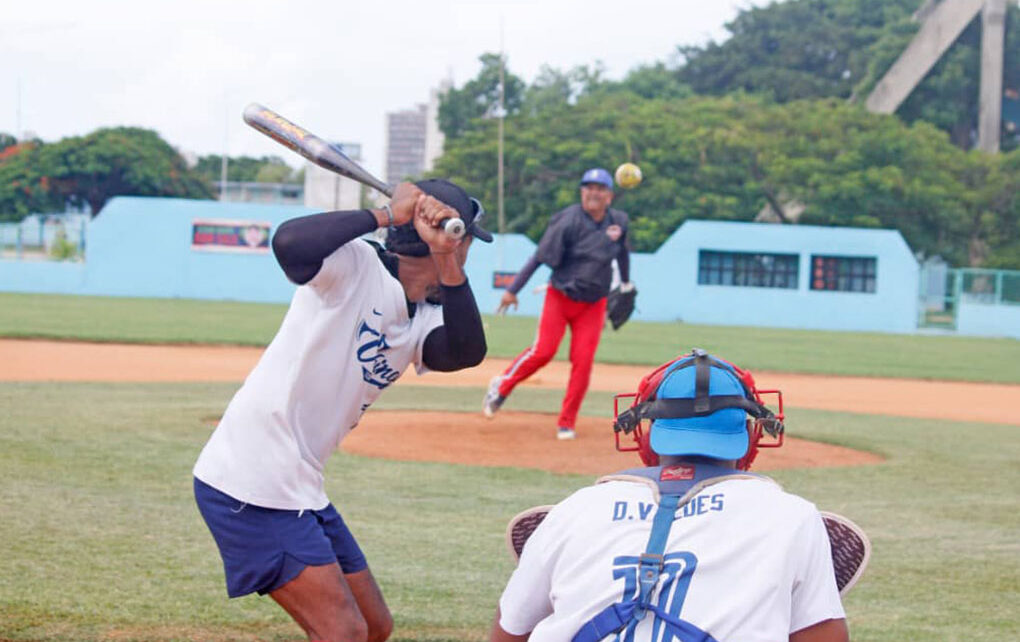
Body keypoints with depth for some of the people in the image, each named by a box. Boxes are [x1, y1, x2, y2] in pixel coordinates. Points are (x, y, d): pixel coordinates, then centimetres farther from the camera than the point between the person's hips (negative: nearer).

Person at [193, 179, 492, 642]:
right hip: (249, 483, -9)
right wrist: (386, 214, -22)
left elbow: (467, 353, -10)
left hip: (300, 490, 10)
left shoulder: (423, 322, 11)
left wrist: (445, 260, -22)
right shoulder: (356, 265, -11)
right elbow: (289, 243, -32)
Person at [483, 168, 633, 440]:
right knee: (543, 351, -14)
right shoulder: (568, 221, -17)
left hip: (593, 305, 4)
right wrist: (513, 290, -19)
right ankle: (501, 386, 12)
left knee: (583, 361, -6)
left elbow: (622, 251, 19)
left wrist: (626, 283, 27)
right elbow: (541, 257, -17)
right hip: (560, 297, -3)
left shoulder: (619, 221, -2)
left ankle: (566, 423, 6)